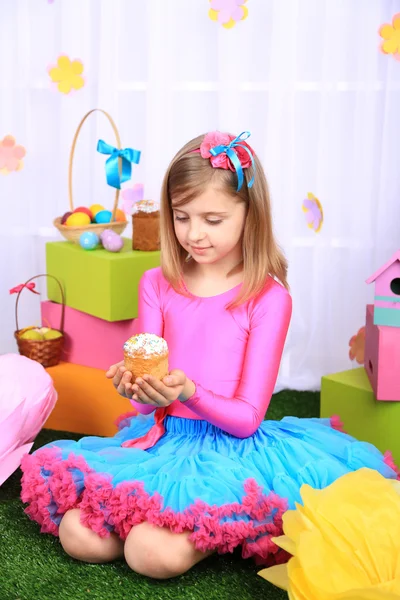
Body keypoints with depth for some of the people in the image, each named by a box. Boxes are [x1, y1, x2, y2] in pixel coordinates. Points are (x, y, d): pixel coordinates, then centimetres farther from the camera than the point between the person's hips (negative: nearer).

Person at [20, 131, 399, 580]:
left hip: (232, 447, -4)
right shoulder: (157, 285, 5)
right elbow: (146, 390, 3)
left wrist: (188, 392, -27)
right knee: (78, 535, -19)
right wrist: (135, 386, -21)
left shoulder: (269, 298, -6)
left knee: (155, 553, -28)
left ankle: (211, 531, 4)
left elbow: (247, 417, -8)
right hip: (163, 437, 4)